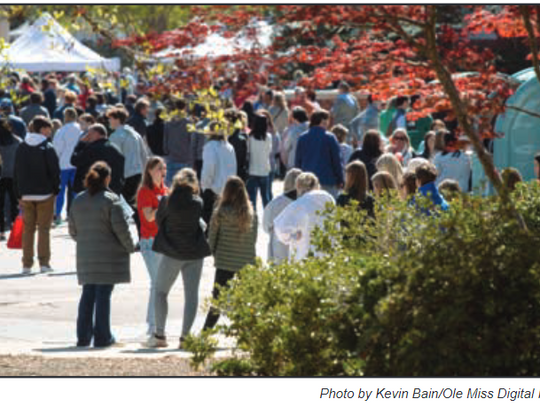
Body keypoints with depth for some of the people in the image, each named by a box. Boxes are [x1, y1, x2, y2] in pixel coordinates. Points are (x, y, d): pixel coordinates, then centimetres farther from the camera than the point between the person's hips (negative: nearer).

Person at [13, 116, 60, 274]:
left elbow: (16, 172, 8)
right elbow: (55, 171, -11)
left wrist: (19, 193, 12)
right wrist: (56, 189, 3)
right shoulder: (47, 148, -10)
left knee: (28, 229, 9)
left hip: (26, 195, 4)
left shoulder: (21, 148, 5)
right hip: (45, 194, -4)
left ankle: (27, 264, 6)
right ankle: (44, 262, 0)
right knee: (44, 229, 2)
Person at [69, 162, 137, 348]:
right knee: (103, 294, -1)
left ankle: (83, 336, 12)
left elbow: (73, 230, 11)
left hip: (85, 255, 5)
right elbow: (121, 227, -13)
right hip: (108, 255, -5)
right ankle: (102, 336, 2)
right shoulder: (110, 199, -11)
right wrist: (130, 247, 1)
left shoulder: (78, 200, 7)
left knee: (88, 294, 12)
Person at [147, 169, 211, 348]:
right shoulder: (198, 203, -6)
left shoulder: (167, 201, -9)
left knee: (160, 292, 12)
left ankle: (159, 335, 5)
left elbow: (158, 220, 4)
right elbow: (203, 224, 4)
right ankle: (186, 336, -1)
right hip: (195, 252, 1)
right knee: (191, 294, 6)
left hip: (172, 252, -1)